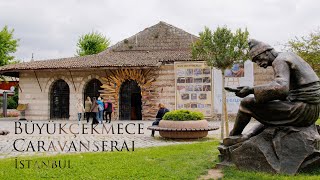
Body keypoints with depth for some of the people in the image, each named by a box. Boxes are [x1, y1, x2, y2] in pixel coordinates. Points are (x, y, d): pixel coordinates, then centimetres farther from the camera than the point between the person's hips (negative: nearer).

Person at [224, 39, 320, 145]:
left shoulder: (280, 60, -11)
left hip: (303, 110, -10)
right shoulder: (287, 56, 20)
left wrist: (251, 90, -25)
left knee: (247, 103, -8)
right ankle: (249, 136, 25)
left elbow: (281, 88, -29)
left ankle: (234, 136, 11)